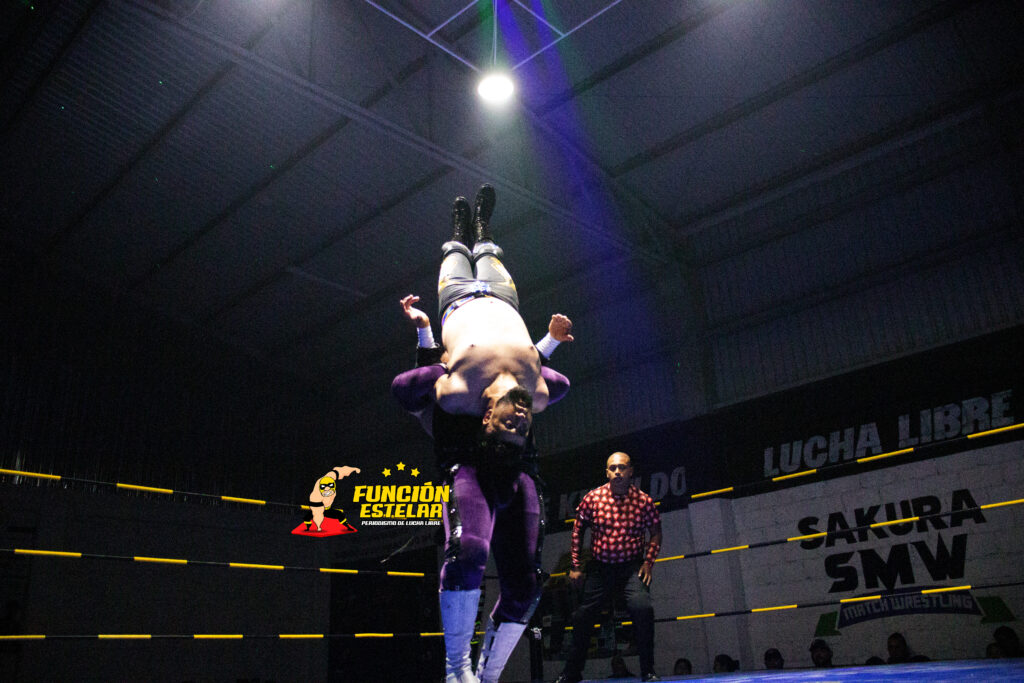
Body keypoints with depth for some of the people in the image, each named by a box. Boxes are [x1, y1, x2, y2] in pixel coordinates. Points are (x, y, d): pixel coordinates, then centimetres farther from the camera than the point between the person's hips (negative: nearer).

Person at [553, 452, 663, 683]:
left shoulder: (644, 500, -7)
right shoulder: (593, 498, -5)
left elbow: (656, 532, 7)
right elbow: (578, 529, 6)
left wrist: (648, 562, -5)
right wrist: (575, 566, 4)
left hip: (632, 567, -2)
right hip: (599, 568, 2)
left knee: (643, 608, -25)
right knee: (581, 617, 7)